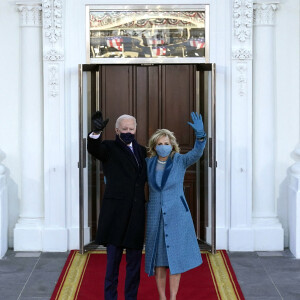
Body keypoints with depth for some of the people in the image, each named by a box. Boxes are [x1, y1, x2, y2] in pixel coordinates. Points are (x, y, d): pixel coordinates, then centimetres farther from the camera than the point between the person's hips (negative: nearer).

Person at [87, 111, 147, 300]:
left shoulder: (141, 150, 16)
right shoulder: (109, 148, 0)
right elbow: (94, 149, -22)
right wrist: (97, 132, -41)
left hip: (136, 213, 5)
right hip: (116, 212, -5)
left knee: (134, 260, 10)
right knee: (113, 260, 0)